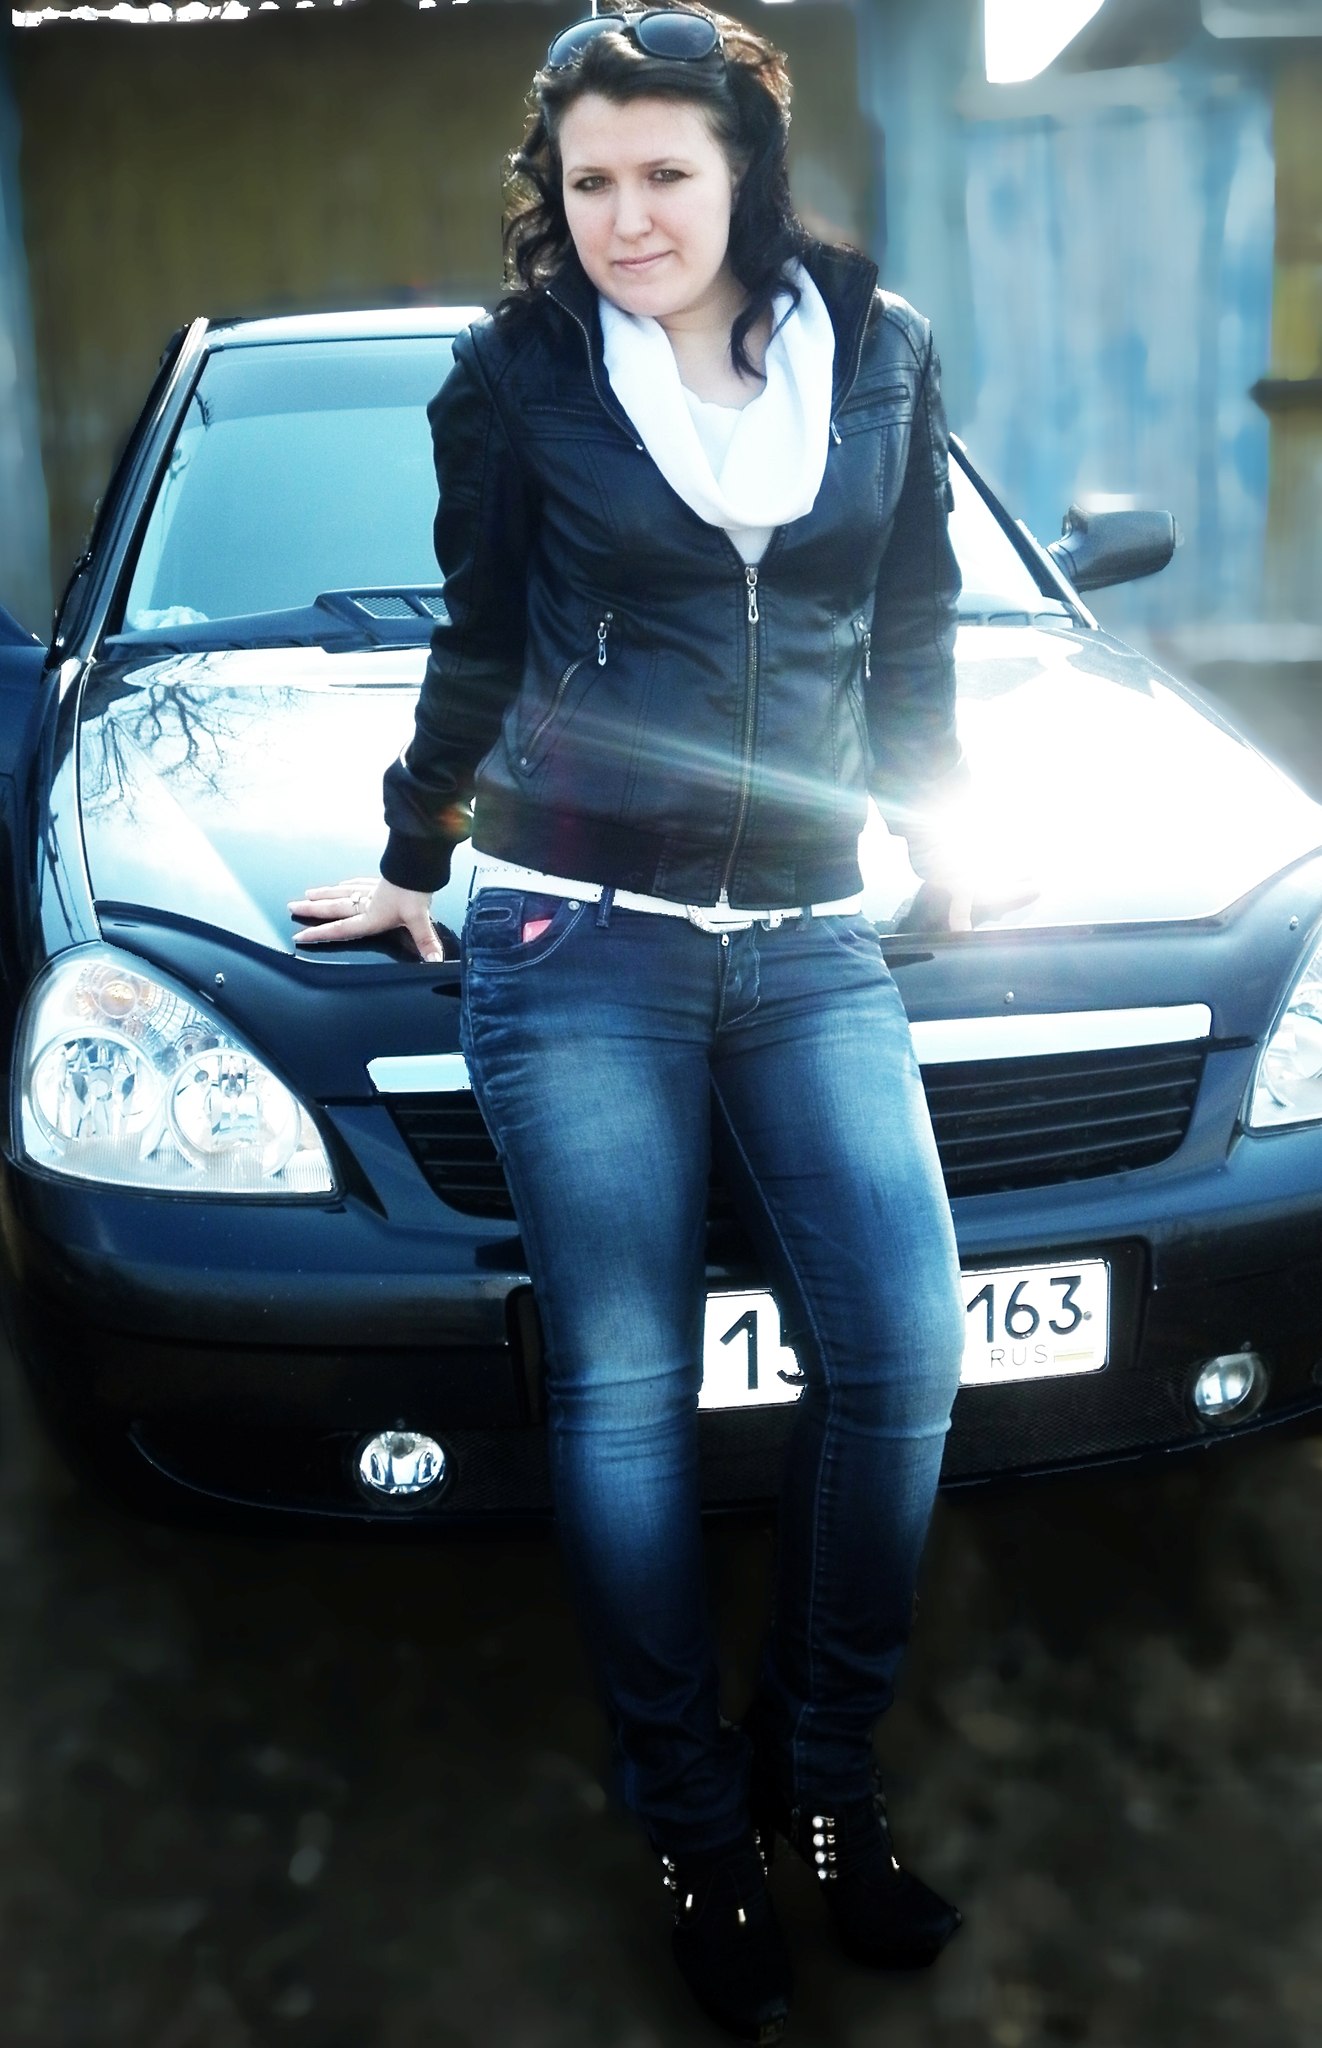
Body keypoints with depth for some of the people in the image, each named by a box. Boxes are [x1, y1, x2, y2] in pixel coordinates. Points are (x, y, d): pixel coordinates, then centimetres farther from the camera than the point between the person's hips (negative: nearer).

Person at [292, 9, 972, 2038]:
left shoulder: (881, 352, 9)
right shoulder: (518, 376, 4)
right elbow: (479, 648, 13)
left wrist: (937, 833, 21)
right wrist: (411, 863, 19)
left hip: (811, 940, 2)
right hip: (577, 943, -2)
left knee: (901, 1359, -6)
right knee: (627, 1393, 0)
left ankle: (824, 1766, 17)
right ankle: (694, 1819, 18)